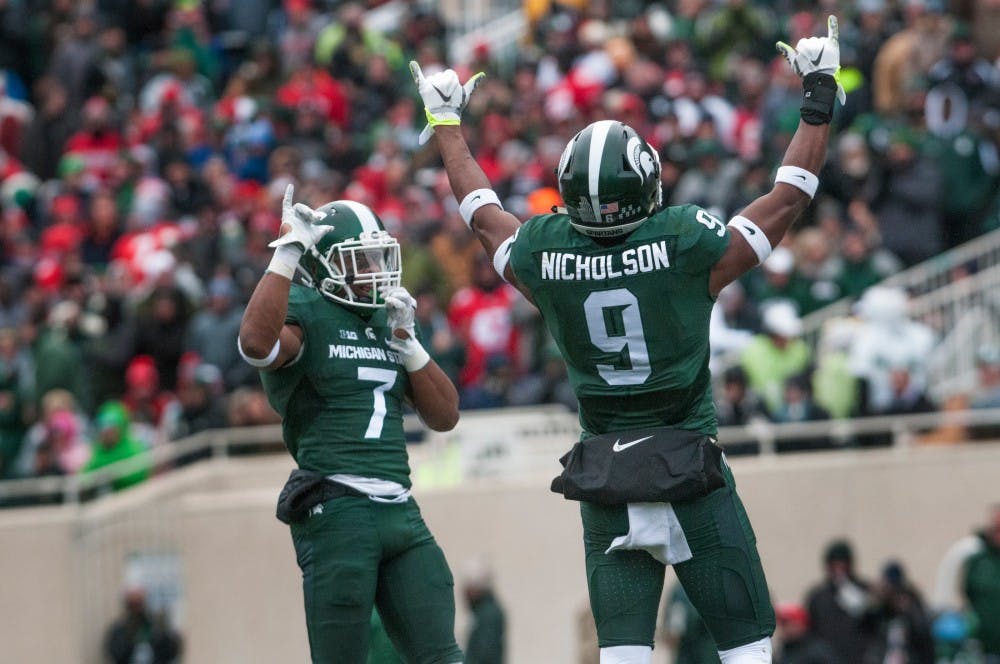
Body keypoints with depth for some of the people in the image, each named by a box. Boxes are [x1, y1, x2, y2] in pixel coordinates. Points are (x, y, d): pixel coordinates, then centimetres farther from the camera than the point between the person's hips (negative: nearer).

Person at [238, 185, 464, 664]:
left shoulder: (387, 318, 18)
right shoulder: (306, 314, -4)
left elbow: (444, 416, 17)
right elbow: (256, 343, -30)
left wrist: (404, 340, 6)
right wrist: (290, 250, -24)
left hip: (400, 512, 7)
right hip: (337, 511, -7)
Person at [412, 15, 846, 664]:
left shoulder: (542, 256, -4)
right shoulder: (686, 246, -14)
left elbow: (482, 208, 17)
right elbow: (789, 195, -3)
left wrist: (447, 122, 33)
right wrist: (820, 99, 8)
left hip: (606, 487, 3)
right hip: (694, 480, -3)